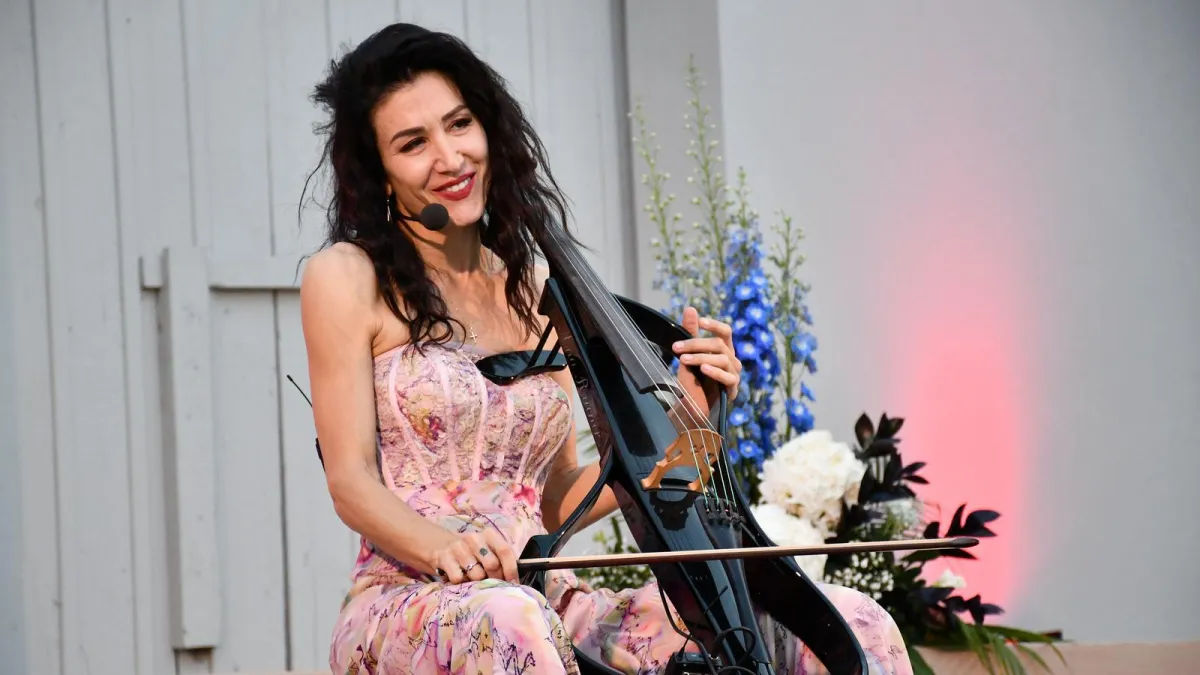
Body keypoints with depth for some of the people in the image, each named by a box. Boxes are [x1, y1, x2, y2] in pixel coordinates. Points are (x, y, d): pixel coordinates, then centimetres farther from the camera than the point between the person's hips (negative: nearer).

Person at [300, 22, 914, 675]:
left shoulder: (535, 287, 17)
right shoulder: (348, 278, 3)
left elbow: (559, 502, 15)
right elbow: (352, 482, -5)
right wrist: (443, 545, -25)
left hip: (550, 602, 5)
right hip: (408, 609, -4)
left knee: (852, 620, -13)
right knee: (509, 620, -44)